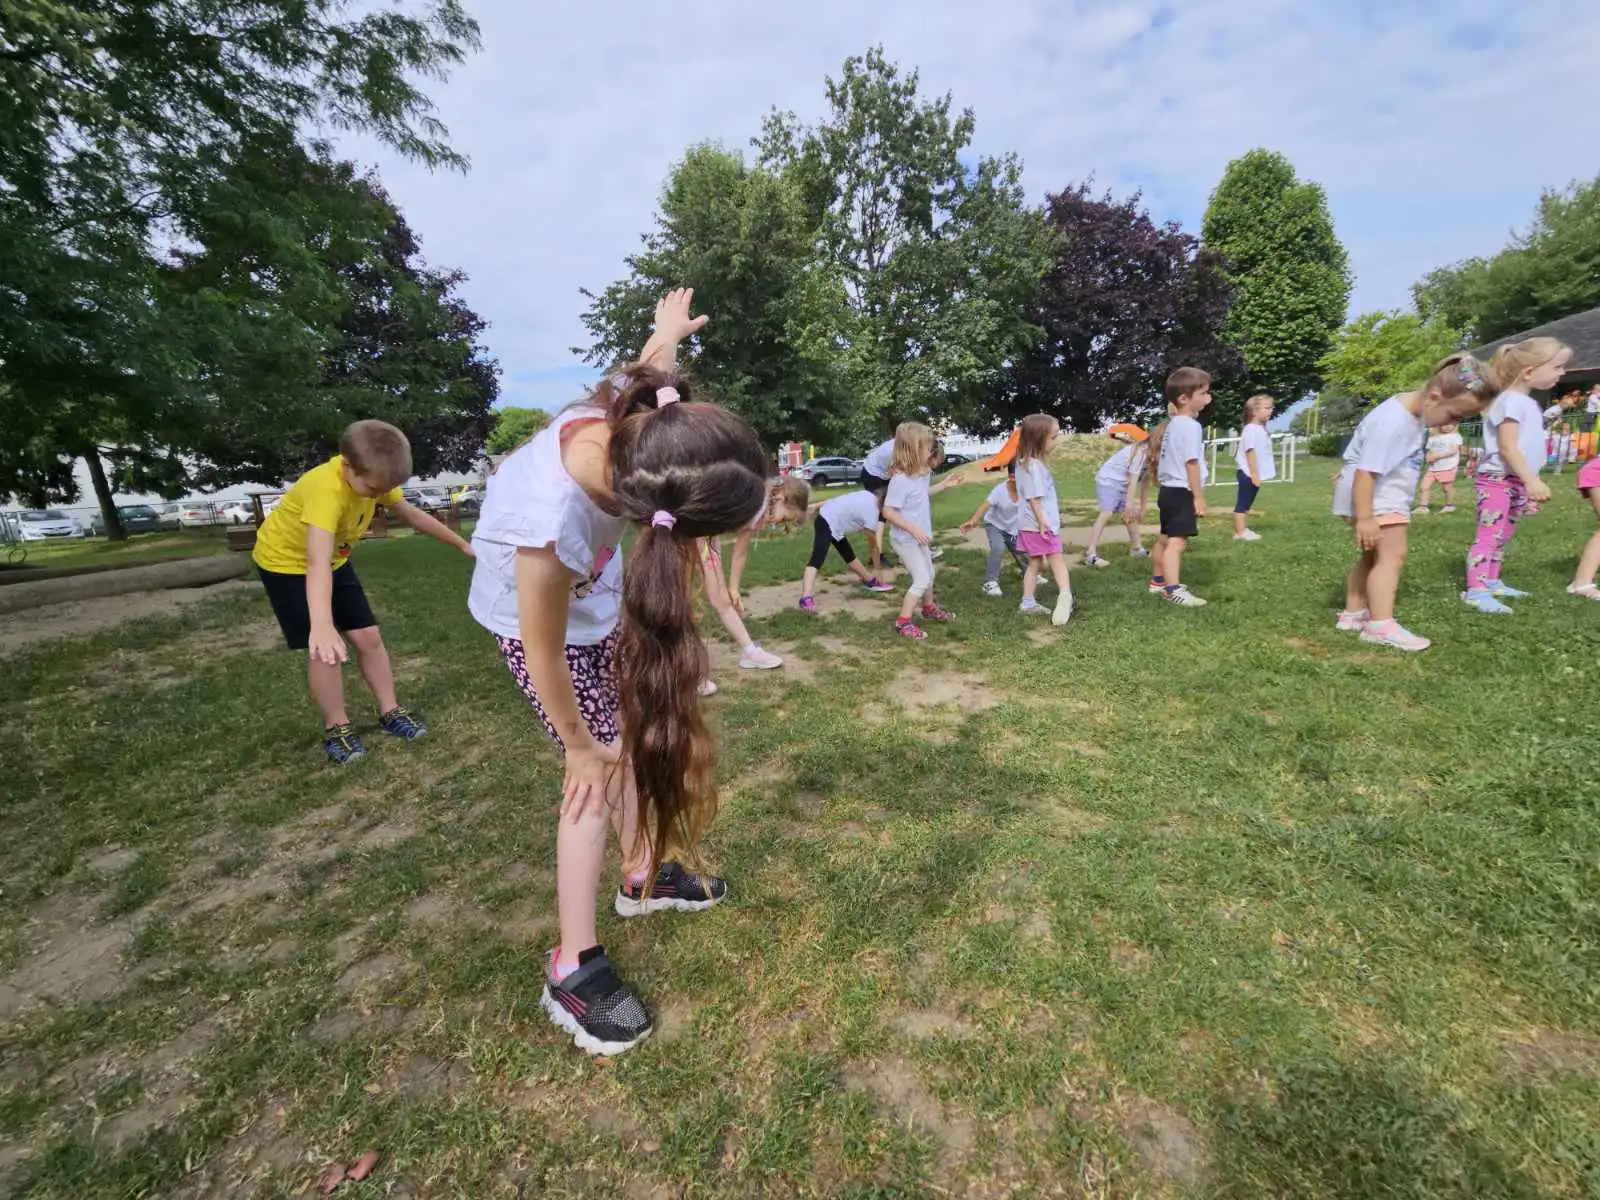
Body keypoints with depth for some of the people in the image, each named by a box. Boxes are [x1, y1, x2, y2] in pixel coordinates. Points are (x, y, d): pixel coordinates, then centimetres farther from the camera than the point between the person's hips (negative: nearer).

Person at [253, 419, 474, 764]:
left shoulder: (373, 477, -16)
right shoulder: (326, 488, -39)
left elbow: (412, 514, 1)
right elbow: (318, 561, -50)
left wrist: (462, 544, 6)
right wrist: (321, 625, -62)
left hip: (336, 559, 6)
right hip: (286, 561, -6)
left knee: (368, 636, 3)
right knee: (326, 649, -11)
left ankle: (389, 712, 15)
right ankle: (336, 727, 8)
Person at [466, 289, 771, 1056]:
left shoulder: (626, 418, -31)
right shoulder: (550, 529, -47)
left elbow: (651, 361, -4)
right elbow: (545, 655, -30)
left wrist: (669, 329, 18)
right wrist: (581, 747, -14)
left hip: (598, 593, 7)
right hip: (540, 619, -6)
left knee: (638, 737, 14)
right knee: (602, 765, -6)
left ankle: (645, 878, 35)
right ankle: (573, 968, 10)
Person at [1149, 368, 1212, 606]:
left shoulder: (1172, 424, 15)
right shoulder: (1191, 426, -15)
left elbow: (1158, 456, 22)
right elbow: (1191, 463, -19)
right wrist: (1199, 497, -17)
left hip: (1169, 489, 11)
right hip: (1182, 491, -11)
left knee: (1165, 538, 19)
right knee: (1177, 540, -18)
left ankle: (1158, 581, 31)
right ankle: (1174, 589, -25)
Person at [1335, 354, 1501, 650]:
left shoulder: (1416, 410, 6)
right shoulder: (1393, 421, -25)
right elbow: (1366, 470, -28)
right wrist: (1364, 517, -29)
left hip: (1386, 495, 10)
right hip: (1371, 496, -10)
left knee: (1373, 557, 14)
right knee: (1392, 556, -14)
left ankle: (1353, 613, 21)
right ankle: (1381, 625, -16)